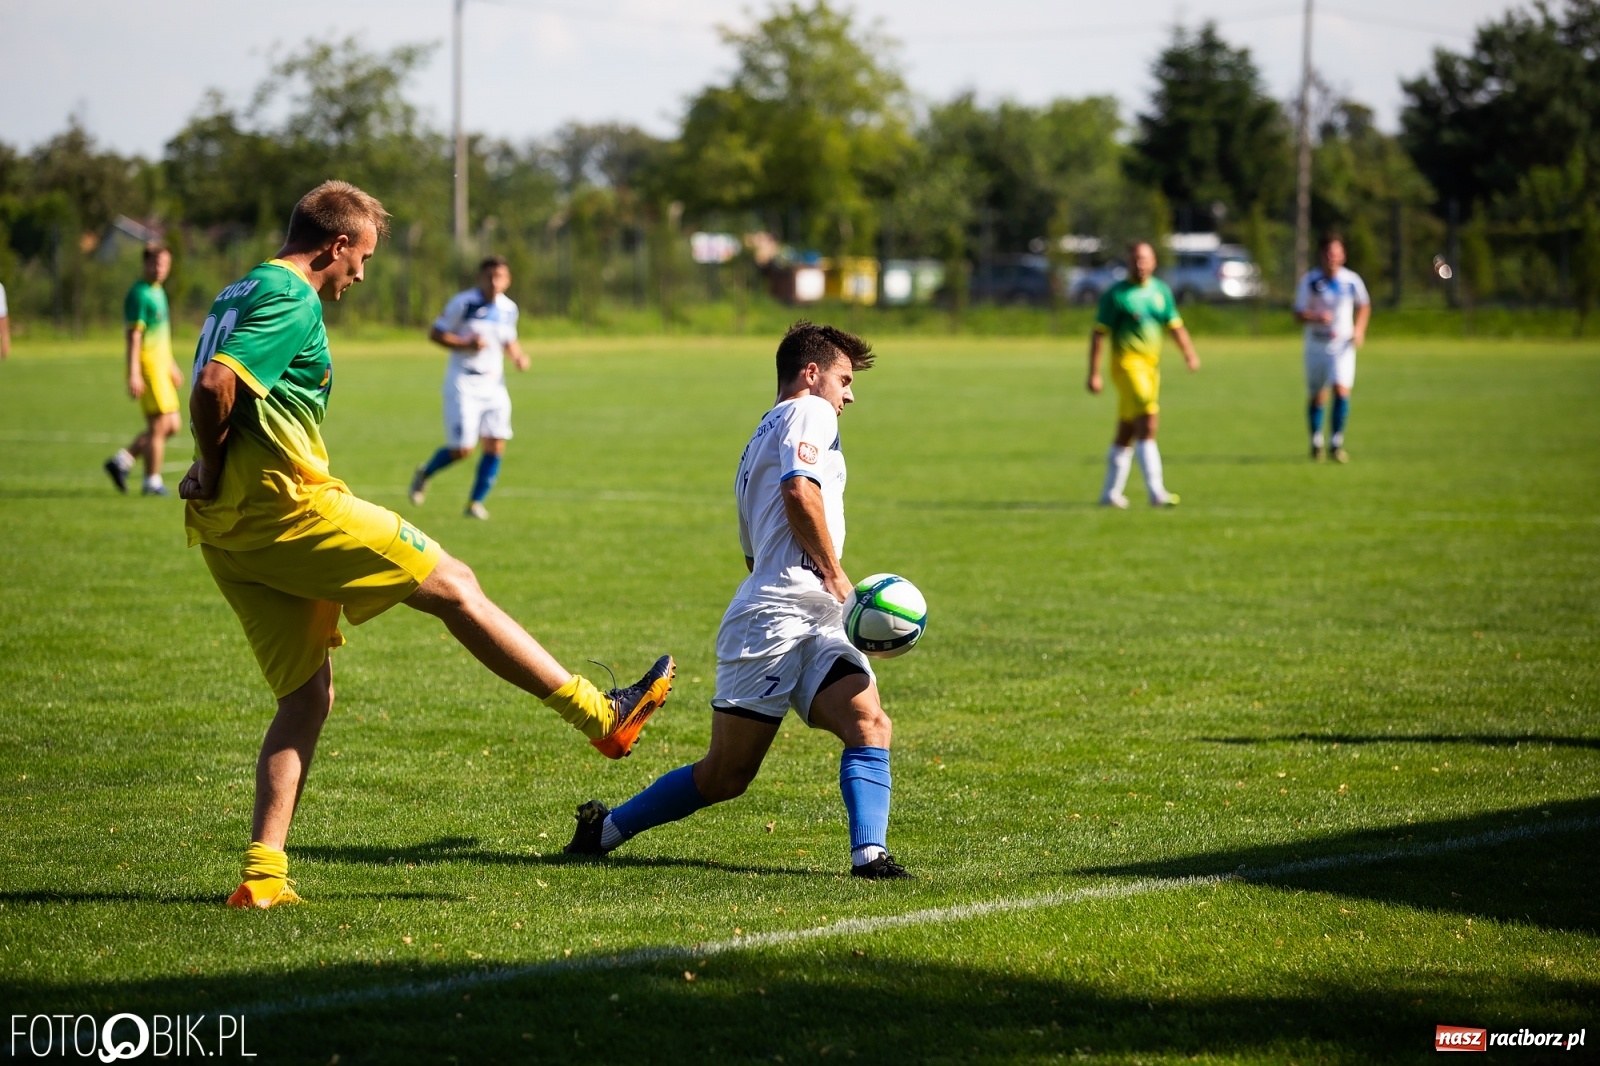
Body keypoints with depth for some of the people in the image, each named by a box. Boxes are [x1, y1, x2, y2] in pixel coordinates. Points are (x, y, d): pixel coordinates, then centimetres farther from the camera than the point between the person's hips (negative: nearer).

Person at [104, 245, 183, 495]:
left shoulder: (158, 291, 17)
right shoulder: (140, 294, -12)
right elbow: (134, 336, -17)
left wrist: (171, 366, 29)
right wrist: (133, 374, -22)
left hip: (161, 366, 10)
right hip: (147, 368, -10)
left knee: (171, 425, 10)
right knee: (159, 425, -6)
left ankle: (122, 460, 16)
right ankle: (152, 482, 4)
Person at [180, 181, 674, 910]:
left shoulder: (242, 292, 21)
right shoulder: (293, 301, -11)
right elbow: (215, 385, -23)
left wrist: (214, 481, 4)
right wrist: (214, 473, -9)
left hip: (228, 526, 10)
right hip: (286, 504, -10)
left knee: (307, 696, 10)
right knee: (454, 586, -1)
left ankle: (262, 874, 1)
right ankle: (601, 716, 4)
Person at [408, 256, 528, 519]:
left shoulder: (508, 309, 8)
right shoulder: (463, 303, -9)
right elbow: (435, 333, -6)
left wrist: (518, 356, 2)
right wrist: (465, 345, -20)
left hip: (494, 384, 5)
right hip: (464, 383, -5)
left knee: (496, 446, -6)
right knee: (462, 449, -9)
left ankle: (476, 502, 7)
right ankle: (424, 474, 21)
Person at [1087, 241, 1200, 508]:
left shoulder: (1161, 291, 11)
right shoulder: (1116, 294, -6)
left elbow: (1175, 326, 14)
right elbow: (1099, 334, -6)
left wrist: (1190, 354, -4)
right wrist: (1093, 374, -10)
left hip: (1151, 365, 6)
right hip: (1127, 363, -6)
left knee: (1127, 432, 13)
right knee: (1148, 424, -18)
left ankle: (1110, 493, 22)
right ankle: (1156, 492, -22)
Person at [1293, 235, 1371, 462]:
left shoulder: (1352, 280, -4)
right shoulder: (1309, 281, -8)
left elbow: (1364, 306, 13)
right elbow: (1298, 314, -8)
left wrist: (1359, 329, -1)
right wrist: (1317, 318, -28)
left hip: (1343, 345, 0)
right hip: (1316, 345, 0)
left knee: (1342, 390, -17)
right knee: (1317, 396, 8)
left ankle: (1336, 445, -9)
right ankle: (1316, 442, 27)